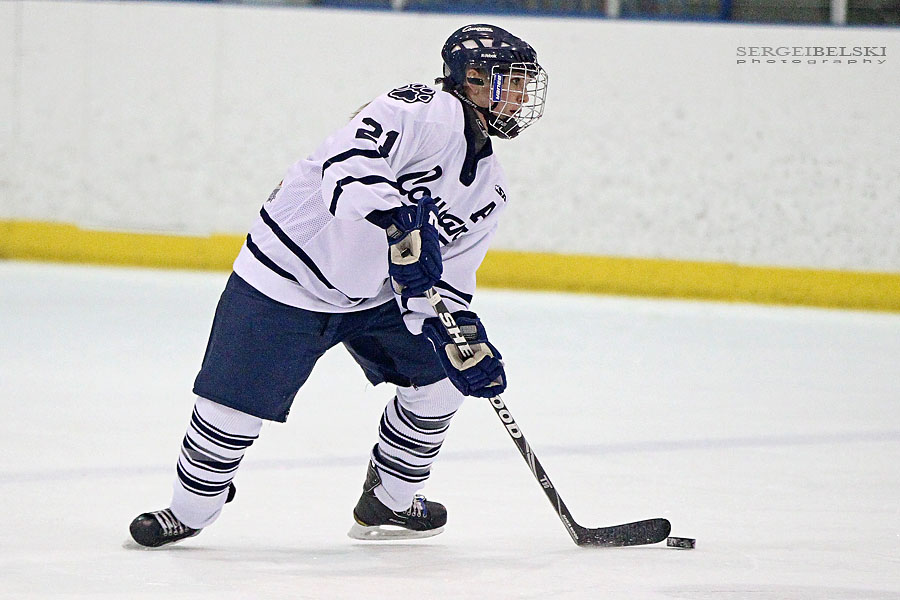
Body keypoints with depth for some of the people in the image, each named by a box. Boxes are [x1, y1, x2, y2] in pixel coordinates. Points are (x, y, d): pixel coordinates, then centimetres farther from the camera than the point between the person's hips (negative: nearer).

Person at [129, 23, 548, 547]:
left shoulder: (490, 190, 5)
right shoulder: (422, 111, -21)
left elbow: (445, 281, 4)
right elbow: (347, 168, -36)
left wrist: (467, 342, -14)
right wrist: (401, 223, -49)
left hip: (374, 295, 8)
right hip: (289, 276, -8)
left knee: (442, 370, 1)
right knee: (237, 404, -7)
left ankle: (387, 502, 17)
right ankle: (190, 509, 16)